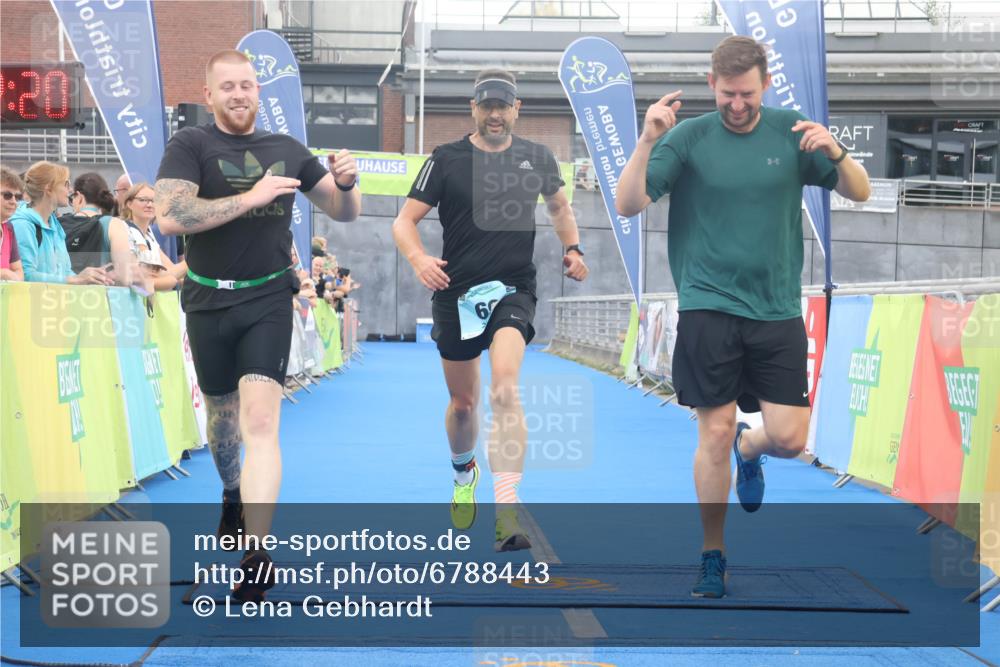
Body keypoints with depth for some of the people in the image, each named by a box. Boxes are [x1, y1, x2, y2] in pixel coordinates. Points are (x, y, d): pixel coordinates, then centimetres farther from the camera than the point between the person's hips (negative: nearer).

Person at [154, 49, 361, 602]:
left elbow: (344, 213, 12)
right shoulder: (190, 146, -5)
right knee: (221, 410, 19)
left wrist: (346, 182, -11)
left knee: (261, 420, -16)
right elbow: (169, 216, -21)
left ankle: (257, 557, -22)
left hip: (268, 299, 0)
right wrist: (251, 198, -24)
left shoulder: (287, 150, 5)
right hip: (209, 302, 1)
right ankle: (232, 495, 49)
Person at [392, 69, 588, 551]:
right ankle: (464, 474, 47)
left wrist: (572, 248, 7)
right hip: (456, 294, 1)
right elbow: (404, 222, -3)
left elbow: (559, 206, 24)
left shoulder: (538, 159, 5)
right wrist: (419, 259, -23)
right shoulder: (446, 160, -2)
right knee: (463, 403, 12)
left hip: (513, 290, 0)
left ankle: (507, 515, -29)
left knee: (504, 386, -24)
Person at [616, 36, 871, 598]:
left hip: (778, 309, 2)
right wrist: (647, 142, -25)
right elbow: (629, 205, -9)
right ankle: (713, 558, 14)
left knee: (789, 438, -2)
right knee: (715, 432, -3)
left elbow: (859, 193, 3)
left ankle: (748, 448, 36)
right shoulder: (687, 137, -2)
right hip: (709, 306, -2)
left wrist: (835, 151, -18)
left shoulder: (792, 131, 3)